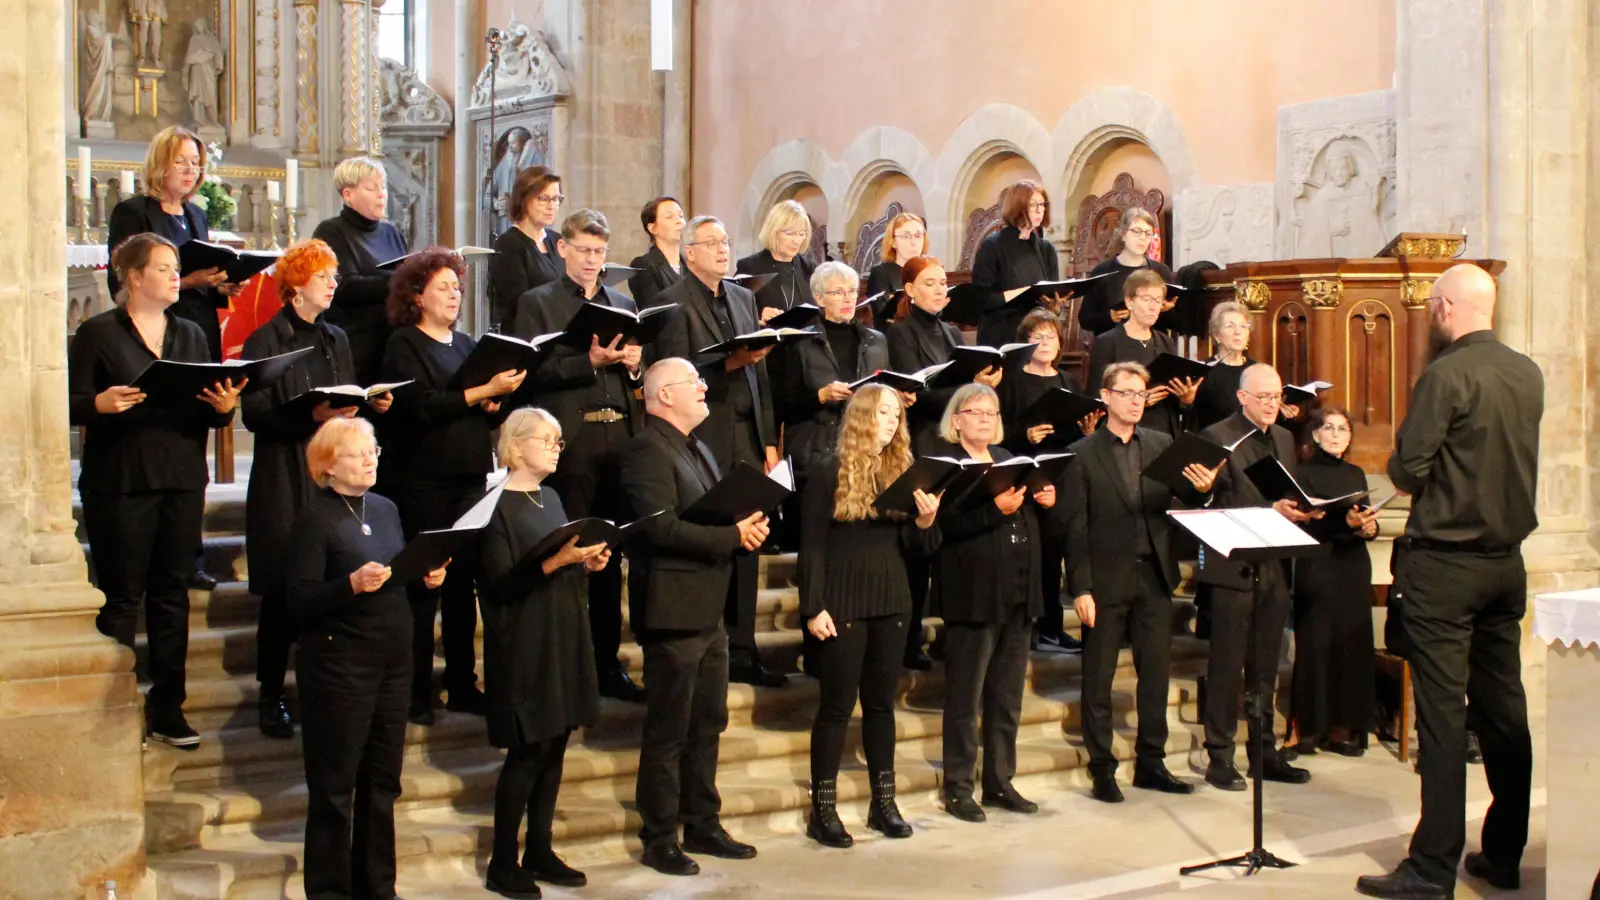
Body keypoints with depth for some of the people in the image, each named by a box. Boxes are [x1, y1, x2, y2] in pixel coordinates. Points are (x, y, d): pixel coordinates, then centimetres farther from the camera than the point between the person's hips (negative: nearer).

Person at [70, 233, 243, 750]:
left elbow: (209, 411, 12)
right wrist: (101, 403, -25)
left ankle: (167, 709, 15)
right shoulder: (97, 333, 0)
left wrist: (224, 407, -9)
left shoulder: (190, 335, 15)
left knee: (172, 593, 8)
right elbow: (72, 406, -5)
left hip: (182, 480, 5)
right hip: (119, 483, -4)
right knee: (121, 596, 1)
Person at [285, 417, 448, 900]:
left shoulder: (386, 509, 11)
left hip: (392, 661, 7)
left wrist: (426, 576, 0)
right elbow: (300, 601, -15)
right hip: (338, 666, -7)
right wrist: (352, 584, -29)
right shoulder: (314, 519, -9)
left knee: (382, 781, 14)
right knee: (334, 786, 3)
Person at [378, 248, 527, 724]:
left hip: (470, 477, 6)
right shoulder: (403, 345, -2)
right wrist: (481, 392, -22)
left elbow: (495, 412, 15)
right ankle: (415, 693, 7)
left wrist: (496, 401, -8)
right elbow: (420, 405, -18)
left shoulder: (467, 344, 16)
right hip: (423, 483, -5)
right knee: (423, 584, -1)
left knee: (464, 582, 8)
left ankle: (463, 685, 17)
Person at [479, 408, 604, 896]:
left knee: (554, 747, 10)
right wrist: (553, 563, -25)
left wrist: (587, 562, 1)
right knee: (527, 752, -4)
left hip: (563, 637, 8)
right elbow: (499, 582, -16)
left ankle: (539, 852, 20)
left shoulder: (550, 498, 14)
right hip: (524, 643, -8)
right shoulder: (498, 505, -10)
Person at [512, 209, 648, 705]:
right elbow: (533, 372, -8)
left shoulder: (623, 304, 18)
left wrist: (634, 363, -3)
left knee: (611, 556, 9)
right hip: (570, 441, -4)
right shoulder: (537, 303, 4)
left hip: (619, 439, 5)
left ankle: (607, 663, 17)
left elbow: (639, 371, 18)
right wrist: (589, 361, -18)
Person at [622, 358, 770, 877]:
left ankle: (702, 827, 27)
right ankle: (659, 840, 10)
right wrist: (733, 536, -20)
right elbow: (661, 527, -23)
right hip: (673, 610, -9)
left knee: (708, 724, 16)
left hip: (708, 609, 9)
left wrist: (748, 529, -2)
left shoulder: (695, 448, 17)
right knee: (668, 731, 0)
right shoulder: (649, 450, -14)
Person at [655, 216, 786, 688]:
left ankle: (742, 651, 14)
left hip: (747, 437, 6)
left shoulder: (744, 297, 16)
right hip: (703, 439, -6)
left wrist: (769, 439, 12)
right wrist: (728, 364, -22)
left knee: (746, 544, 6)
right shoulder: (673, 303, -3)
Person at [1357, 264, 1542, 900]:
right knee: (1504, 706, 12)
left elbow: (1407, 470, -16)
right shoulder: (1529, 375, 6)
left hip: (1446, 559, -7)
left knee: (1443, 711, -4)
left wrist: (1405, 463, 5)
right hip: (1508, 560, 7)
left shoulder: (1446, 375, -16)